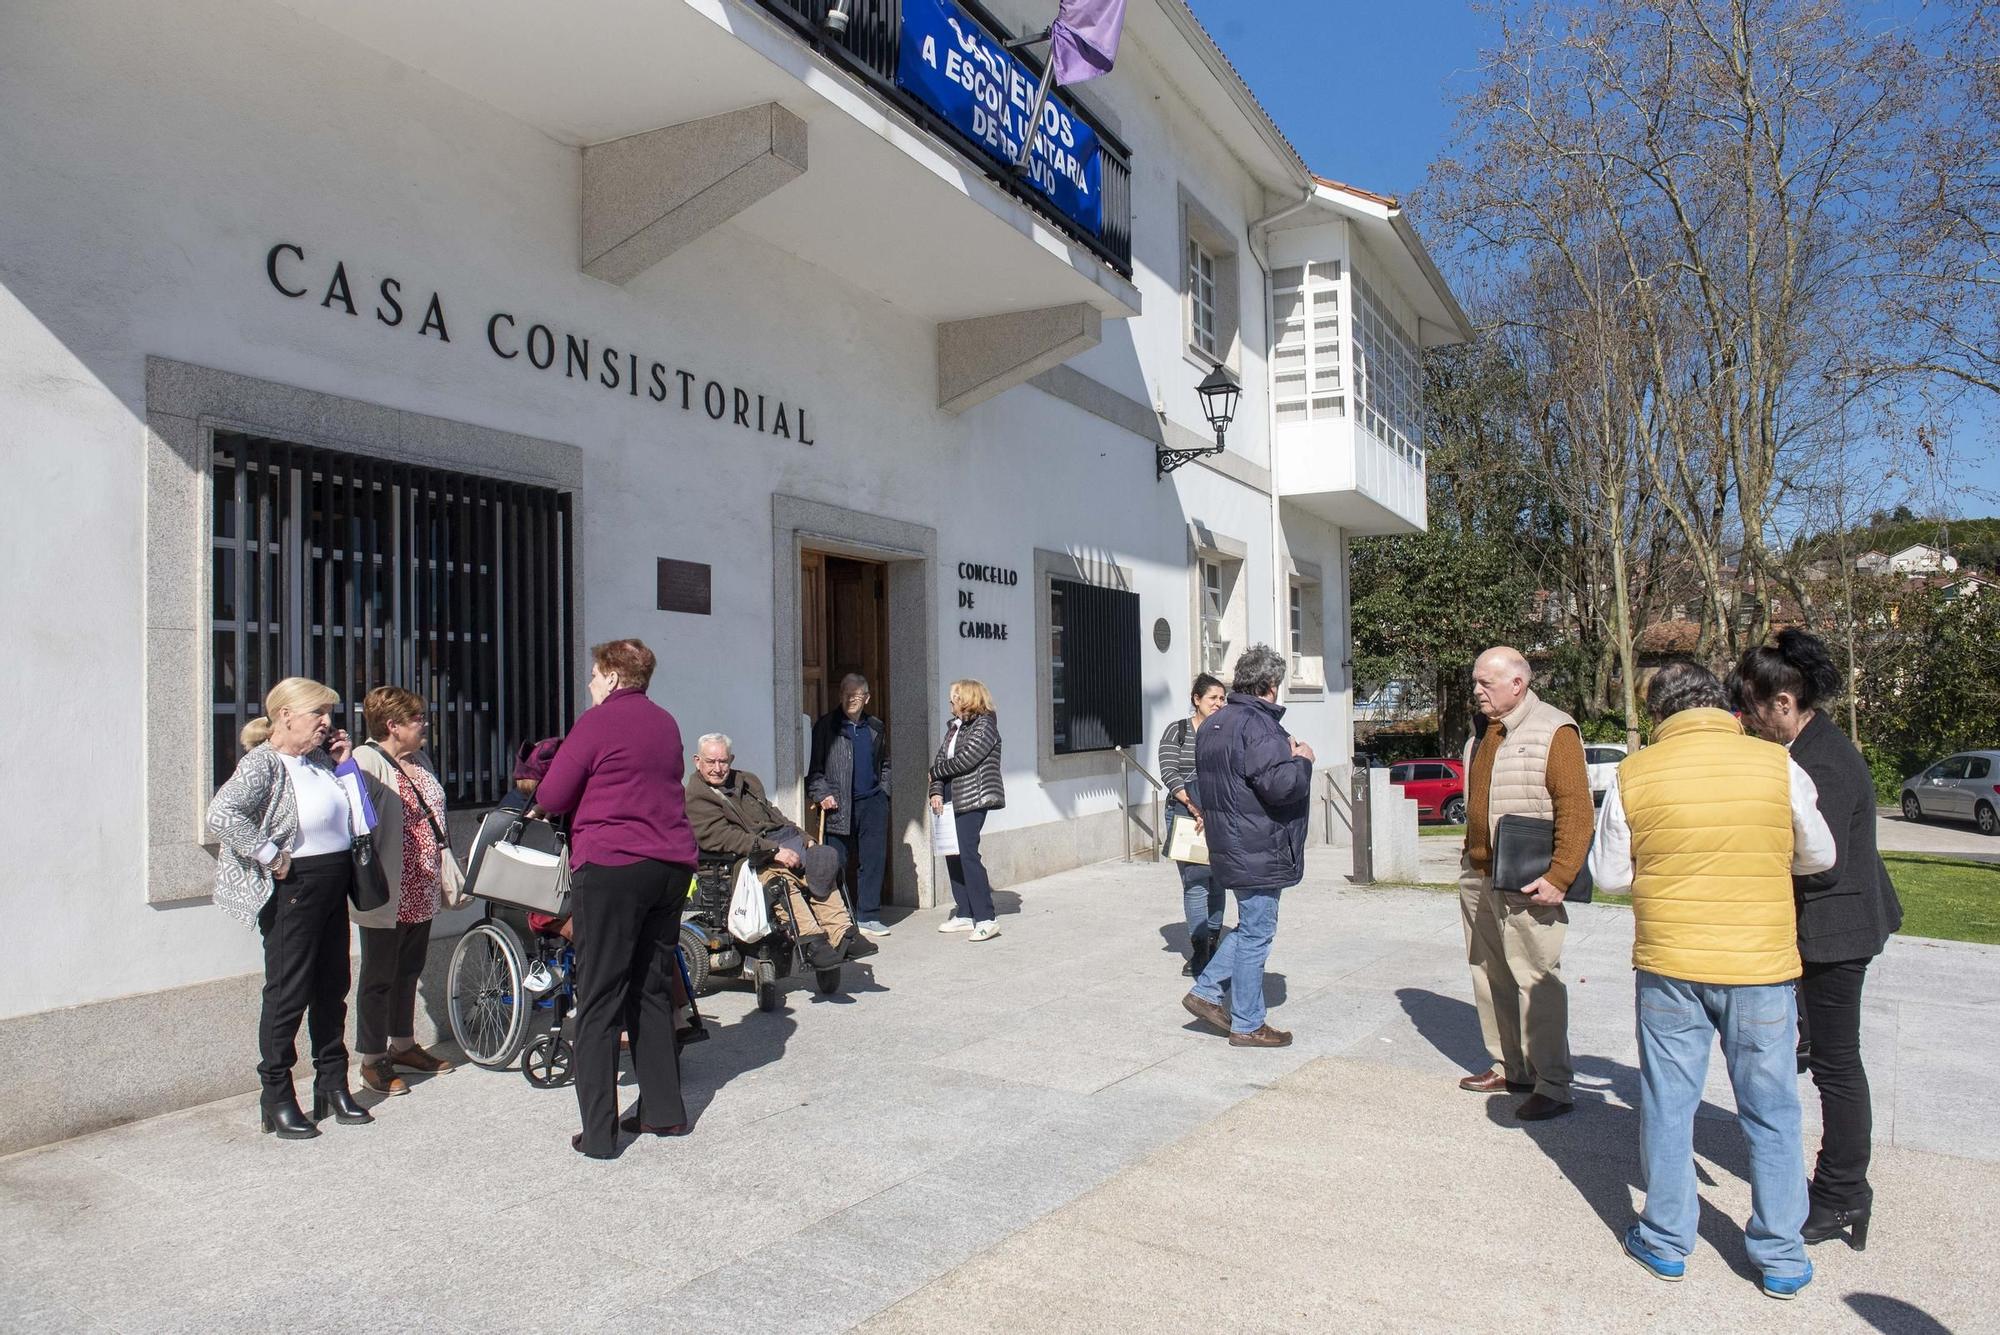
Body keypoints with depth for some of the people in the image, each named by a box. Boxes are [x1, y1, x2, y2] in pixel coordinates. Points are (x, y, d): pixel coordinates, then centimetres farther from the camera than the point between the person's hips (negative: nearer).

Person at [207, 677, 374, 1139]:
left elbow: (351, 813, 19)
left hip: (332, 887, 8)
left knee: (332, 988, 14)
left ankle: (332, 1086, 27)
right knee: (288, 992, 1)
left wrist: (344, 763, 6)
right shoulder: (262, 764, -14)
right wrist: (271, 857, -22)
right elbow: (221, 814, -28)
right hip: (293, 889, -8)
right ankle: (276, 1099, 15)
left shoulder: (319, 758, 9)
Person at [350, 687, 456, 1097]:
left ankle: (403, 1046, 32)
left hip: (420, 892, 9)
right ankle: (372, 1060, 15)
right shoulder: (367, 762, -16)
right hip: (387, 895, -8)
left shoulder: (419, 759, 13)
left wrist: (447, 874, 20)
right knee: (380, 977, 4)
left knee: (409, 971, 19)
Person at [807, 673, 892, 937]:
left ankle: (868, 915, 10)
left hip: (872, 802, 4)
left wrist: (883, 790, 13)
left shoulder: (877, 727, 13)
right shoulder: (826, 726, 0)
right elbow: (814, 766, 0)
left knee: (874, 860, 1)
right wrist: (821, 794, -11)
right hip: (838, 805, -3)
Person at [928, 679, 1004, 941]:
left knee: (967, 853, -15)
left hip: (973, 800, -9)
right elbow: (940, 758, 11)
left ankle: (985, 919, -13)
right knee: (953, 854, 9)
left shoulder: (984, 724, -8)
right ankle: (964, 915, 17)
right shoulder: (955, 726, 17)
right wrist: (936, 791, -3)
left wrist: (936, 772, -2)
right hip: (952, 799, 9)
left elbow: (965, 759, -16)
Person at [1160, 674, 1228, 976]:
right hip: (1185, 814, -2)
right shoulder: (1177, 731, 1)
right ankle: (1199, 950, 1)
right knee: (1195, 880, -5)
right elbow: (1169, 772, -6)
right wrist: (1193, 807, -16)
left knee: (1216, 880, 8)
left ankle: (1212, 943, 22)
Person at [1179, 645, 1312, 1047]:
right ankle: (1247, 1025, 11)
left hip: (1229, 844, 10)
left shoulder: (1212, 724, 12)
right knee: (1256, 934, 1)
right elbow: (1280, 784, -28)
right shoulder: (1258, 724, -19)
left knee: (1251, 927, 21)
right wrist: (1302, 760, -7)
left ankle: (1205, 991, 21)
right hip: (1258, 849, -10)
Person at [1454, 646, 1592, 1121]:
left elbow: (1576, 810, -17)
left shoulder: (1553, 731, -11)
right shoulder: (1482, 732, 15)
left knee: (1535, 981, -5)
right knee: (1489, 975, 13)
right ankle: (1508, 1068, 25)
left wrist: (1559, 877, -21)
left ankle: (1552, 1086, 4)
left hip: (1525, 885, -8)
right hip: (1477, 879, 8)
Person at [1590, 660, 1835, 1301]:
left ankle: (1666, 1241, 24)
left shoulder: (1633, 774, -6)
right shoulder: (1778, 765, -6)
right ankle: (1780, 1256, 25)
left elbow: (1609, 873, 0)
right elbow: (1819, 856, 7)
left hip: (1668, 965, 0)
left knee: (1668, 1106, 12)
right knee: (1771, 1113, 14)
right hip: (1762, 967, 0)